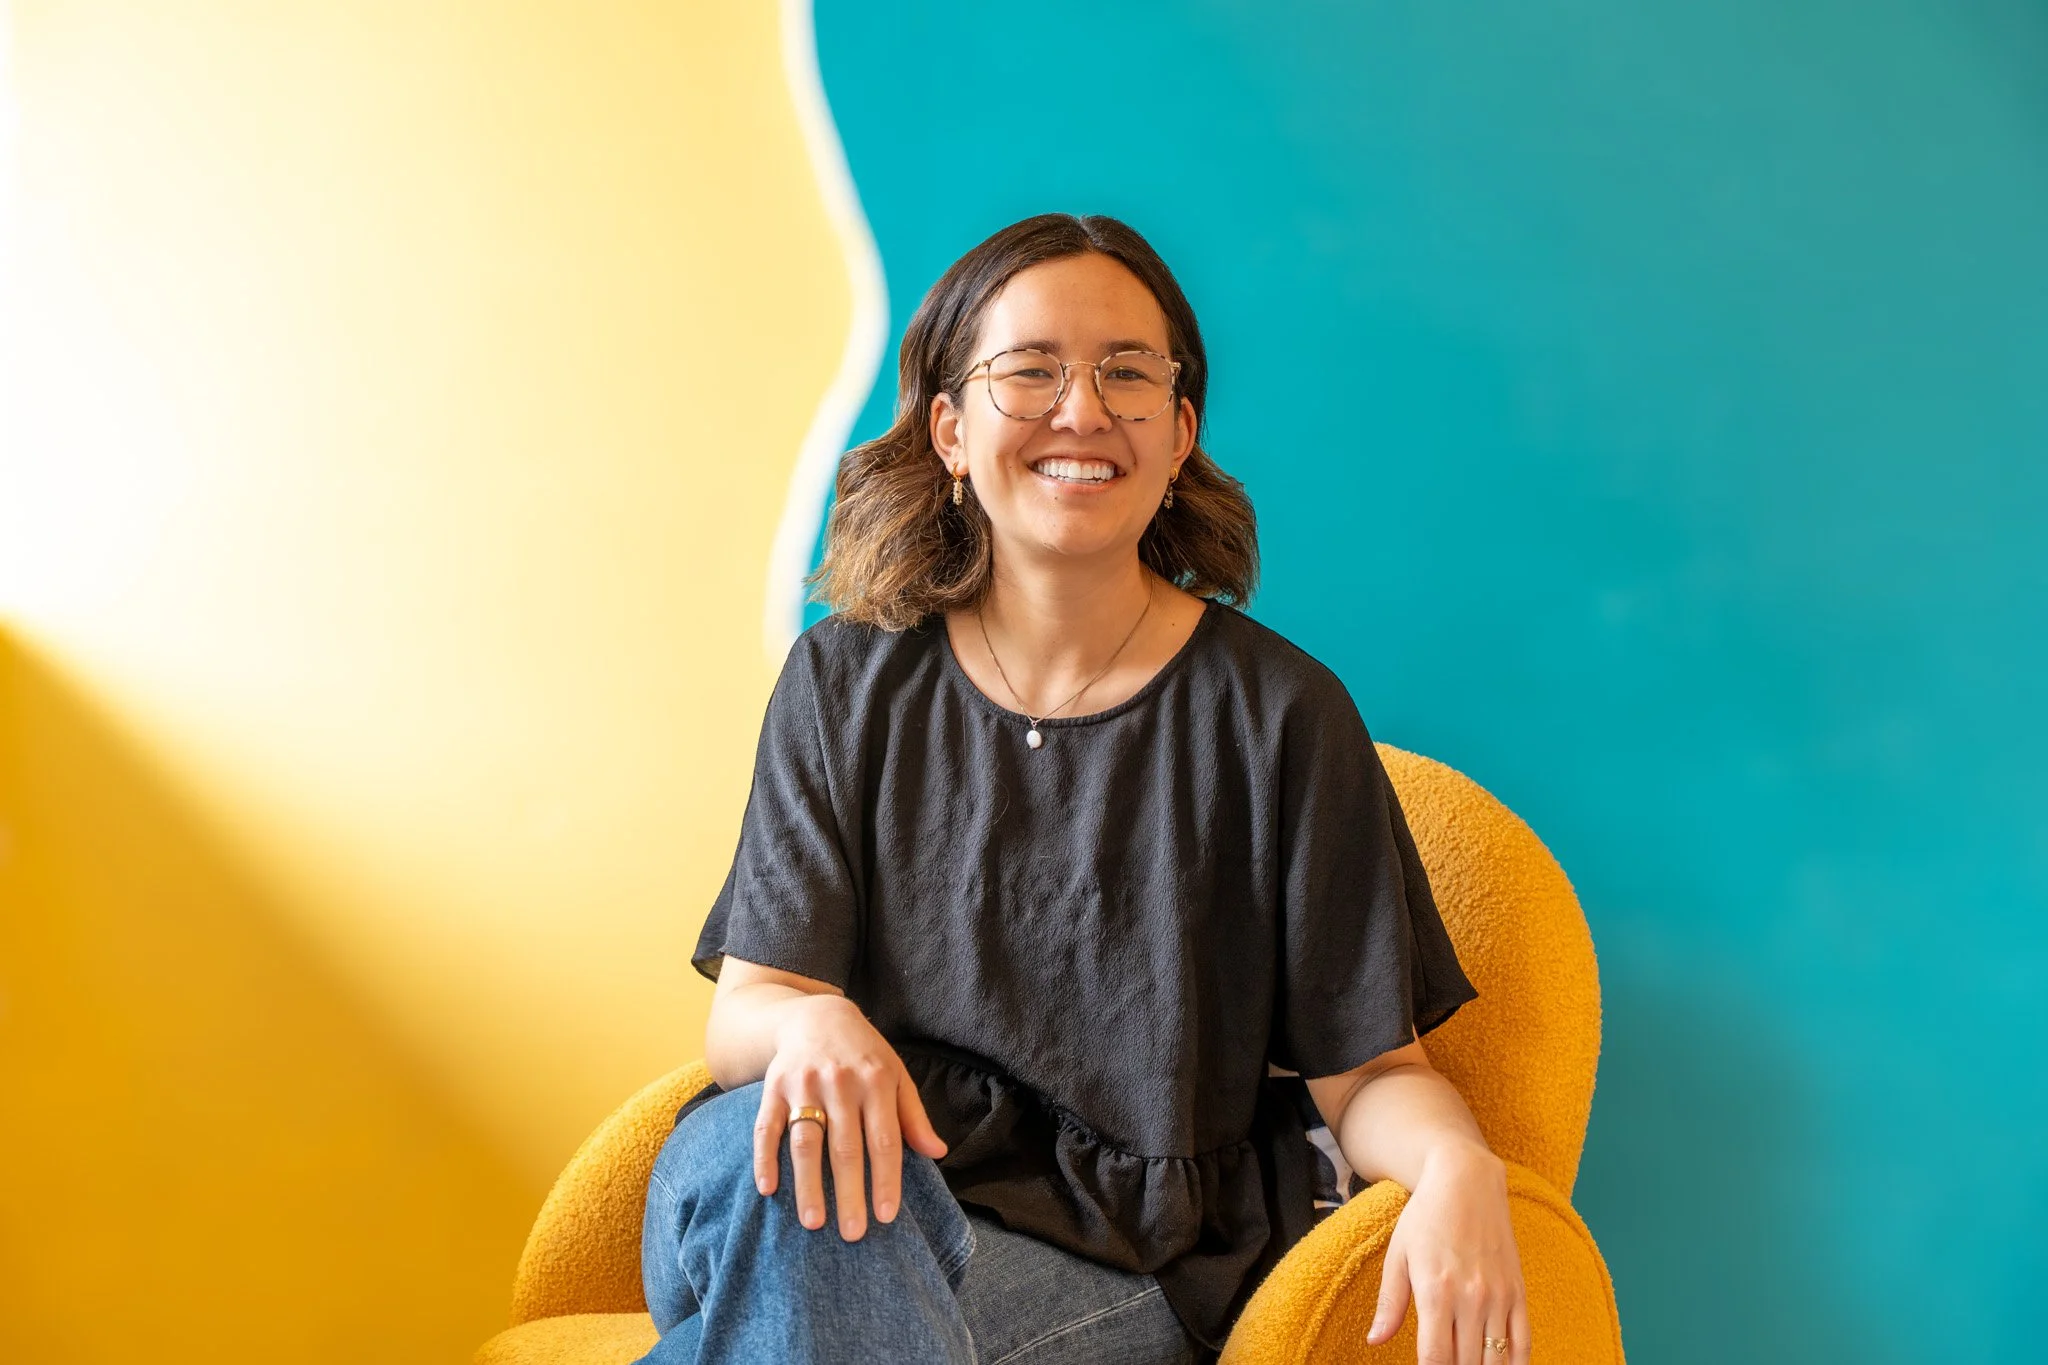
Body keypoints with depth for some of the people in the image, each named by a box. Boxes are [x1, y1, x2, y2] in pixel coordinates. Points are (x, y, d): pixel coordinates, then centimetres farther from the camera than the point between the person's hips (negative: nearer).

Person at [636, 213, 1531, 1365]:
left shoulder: (1275, 713, -2)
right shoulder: (847, 685, 5)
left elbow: (1367, 1071, 0)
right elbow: (738, 1017, -1)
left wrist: (1457, 1164, -23)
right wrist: (808, 1023, -25)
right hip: (861, 1214, 2)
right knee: (751, 1148, -33)